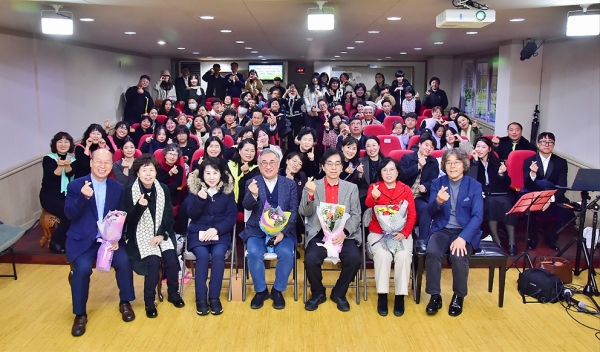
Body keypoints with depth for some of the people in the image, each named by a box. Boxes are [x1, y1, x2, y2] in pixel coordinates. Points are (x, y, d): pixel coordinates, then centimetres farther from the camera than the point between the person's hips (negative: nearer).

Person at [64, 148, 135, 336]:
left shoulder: (118, 188, 4)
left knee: (124, 261, -23)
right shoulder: (76, 185, -2)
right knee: (83, 268, -27)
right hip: (82, 239, -2)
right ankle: (80, 314, -5)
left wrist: (117, 238, -13)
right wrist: (83, 197, -28)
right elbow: (69, 214, -11)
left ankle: (125, 302, 4)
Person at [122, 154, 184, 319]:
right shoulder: (129, 191, -6)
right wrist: (140, 206, -28)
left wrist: (162, 234, -11)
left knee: (172, 260, -19)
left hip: (161, 234, 3)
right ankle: (149, 301, -4)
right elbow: (128, 220, -10)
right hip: (141, 235, -3)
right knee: (153, 262, -25)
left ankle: (173, 293, 9)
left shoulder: (163, 189, 2)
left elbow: (169, 215, 3)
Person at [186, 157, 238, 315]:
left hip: (221, 233, 0)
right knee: (203, 256, -28)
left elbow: (232, 216, -1)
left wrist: (216, 229, -15)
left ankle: (214, 297, -18)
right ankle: (201, 298, -19)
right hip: (198, 232, 0)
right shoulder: (195, 189, 3)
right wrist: (200, 199, -19)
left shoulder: (228, 191, 3)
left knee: (218, 255, -28)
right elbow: (191, 215, -2)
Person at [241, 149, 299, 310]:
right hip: (257, 230, 0)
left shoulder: (290, 184, 6)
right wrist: (253, 195, -34)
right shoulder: (252, 183, 4)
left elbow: (294, 211, 0)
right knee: (254, 253, -28)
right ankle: (260, 290, -4)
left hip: (283, 231, 0)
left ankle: (278, 290, -2)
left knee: (286, 253, -27)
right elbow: (247, 206, -11)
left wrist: (283, 232, -14)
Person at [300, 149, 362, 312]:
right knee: (311, 259, -28)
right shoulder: (311, 186, 9)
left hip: (345, 234, 1)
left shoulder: (352, 188, 11)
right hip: (319, 233, -1)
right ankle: (318, 293, 3)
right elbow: (304, 213, 0)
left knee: (354, 258, -26)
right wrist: (310, 194, -19)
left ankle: (339, 293, 2)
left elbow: (356, 215, 3)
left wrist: (344, 232, -16)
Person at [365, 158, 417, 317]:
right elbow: (368, 204, -21)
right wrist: (373, 197, -45)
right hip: (378, 232, -1)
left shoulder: (406, 189, 7)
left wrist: (404, 233, -14)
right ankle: (382, 296, -19)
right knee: (383, 254, -31)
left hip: (400, 233, 1)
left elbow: (412, 215, 3)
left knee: (403, 255, -28)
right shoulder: (374, 187, 2)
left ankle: (400, 296, -16)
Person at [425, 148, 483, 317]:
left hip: (465, 231, -1)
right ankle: (435, 296, -11)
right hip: (442, 229, 1)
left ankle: (459, 297, -3)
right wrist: (438, 201, -26)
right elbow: (431, 213, -1)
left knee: (458, 256, -30)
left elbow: (477, 216, -8)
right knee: (432, 252, -29)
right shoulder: (437, 183, 4)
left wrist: (463, 237, -23)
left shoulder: (475, 186, 0)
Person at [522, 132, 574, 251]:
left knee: (567, 214, -24)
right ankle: (532, 238, -4)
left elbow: (562, 187, -8)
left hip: (554, 199, 2)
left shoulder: (561, 162, 3)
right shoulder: (529, 161, 1)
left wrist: (551, 198, -27)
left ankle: (551, 237, 8)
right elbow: (528, 185, -10)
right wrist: (532, 173, -31)